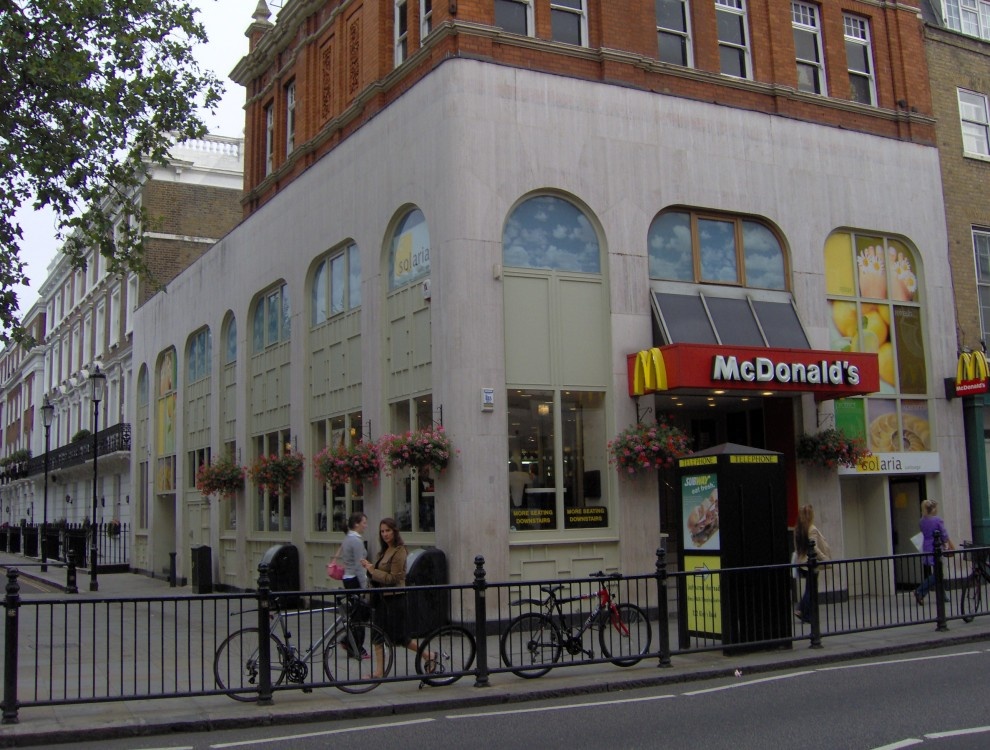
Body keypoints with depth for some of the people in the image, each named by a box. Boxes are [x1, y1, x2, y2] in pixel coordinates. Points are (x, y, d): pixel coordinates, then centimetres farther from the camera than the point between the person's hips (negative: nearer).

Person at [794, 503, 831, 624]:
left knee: (809, 588, 16)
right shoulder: (812, 530, -16)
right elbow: (814, 549, -18)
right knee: (810, 589, 4)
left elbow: (796, 547, 8)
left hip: (800, 562, 6)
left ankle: (800, 610, 8)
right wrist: (825, 559, -9)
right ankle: (807, 615, 9)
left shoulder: (797, 529, 4)